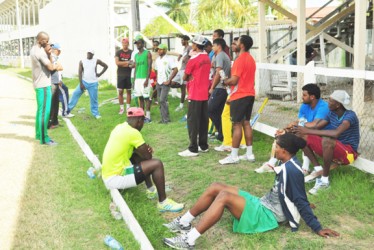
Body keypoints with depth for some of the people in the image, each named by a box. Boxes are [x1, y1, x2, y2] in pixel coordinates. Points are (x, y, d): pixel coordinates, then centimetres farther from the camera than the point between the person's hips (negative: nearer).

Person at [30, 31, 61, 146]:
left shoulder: (34, 49, 14)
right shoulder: (40, 51, -18)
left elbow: (48, 63, 11)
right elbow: (51, 67, -19)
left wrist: (49, 54, -6)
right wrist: (57, 65, 1)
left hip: (39, 84, 10)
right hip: (43, 85, -10)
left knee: (40, 110, 17)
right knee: (45, 111, -8)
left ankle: (38, 134, 25)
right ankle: (44, 138, -5)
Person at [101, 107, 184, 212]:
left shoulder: (120, 127, 8)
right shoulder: (133, 132, -18)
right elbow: (148, 157, -9)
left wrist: (145, 148, 4)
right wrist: (147, 151, 14)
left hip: (107, 175, 10)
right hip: (115, 179, -9)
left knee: (139, 156, 23)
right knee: (157, 164, -12)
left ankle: (151, 190, 26)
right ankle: (163, 202, -1)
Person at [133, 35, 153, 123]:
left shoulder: (147, 53, -3)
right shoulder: (136, 55, 16)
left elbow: (150, 67, -9)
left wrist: (147, 79, -17)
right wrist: (134, 80, 12)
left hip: (144, 79, -6)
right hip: (137, 79, 6)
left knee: (146, 97, -6)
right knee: (140, 98, 7)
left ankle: (148, 116, -4)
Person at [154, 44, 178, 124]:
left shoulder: (169, 59, -9)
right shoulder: (157, 59, 12)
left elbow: (175, 70, -16)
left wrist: (169, 80, -16)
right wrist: (157, 79, 11)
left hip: (165, 83, -7)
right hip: (158, 83, 7)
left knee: (162, 100, -14)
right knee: (160, 101, 7)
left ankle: (166, 119, -5)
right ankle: (163, 118, 15)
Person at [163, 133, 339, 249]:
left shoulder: (291, 170, -21)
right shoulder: (288, 165, 9)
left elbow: (301, 202, -19)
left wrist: (317, 228, -19)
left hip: (267, 216, -10)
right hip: (262, 204, 10)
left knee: (224, 197, -30)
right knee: (215, 188, 0)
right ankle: (184, 222, 8)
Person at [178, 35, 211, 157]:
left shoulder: (193, 59, -14)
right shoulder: (207, 58, 9)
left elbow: (185, 77, -7)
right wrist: (193, 77, 4)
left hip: (195, 95, -8)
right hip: (205, 94, 8)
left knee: (192, 121, -3)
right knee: (203, 120, 12)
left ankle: (193, 149, -3)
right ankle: (203, 146, 20)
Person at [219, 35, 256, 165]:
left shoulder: (240, 60, -17)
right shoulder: (251, 59, 13)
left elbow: (234, 80, -21)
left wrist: (225, 81, -1)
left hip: (239, 96, -9)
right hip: (249, 94, 9)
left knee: (237, 125, -5)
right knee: (246, 123, 12)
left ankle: (234, 156, -1)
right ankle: (249, 154, 16)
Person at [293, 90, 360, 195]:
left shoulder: (350, 115, -22)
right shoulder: (331, 113, 1)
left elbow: (336, 133, -39)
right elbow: (316, 128, 1)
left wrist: (309, 131, -37)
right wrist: (301, 129, -19)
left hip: (349, 152, -7)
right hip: (334, 150, 8)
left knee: (326, 140, -39)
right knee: (303, 137, -6)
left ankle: (325, 180, -24)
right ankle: (318, 169, -9)